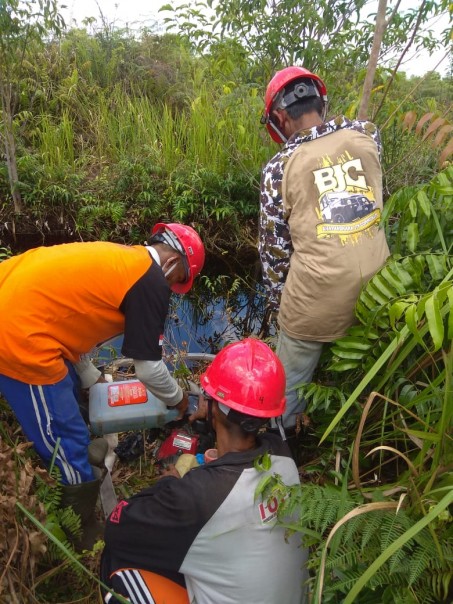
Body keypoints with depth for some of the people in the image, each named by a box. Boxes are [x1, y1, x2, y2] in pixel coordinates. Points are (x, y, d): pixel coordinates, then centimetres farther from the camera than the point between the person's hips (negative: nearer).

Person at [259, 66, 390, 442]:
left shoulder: (280, 169, -8)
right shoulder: (366, 136, -1)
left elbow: (274, 248, -1)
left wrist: (275, 301, 11)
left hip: (315, 298, -3)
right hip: (375, 290, 4)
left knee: (290, 384, 19)